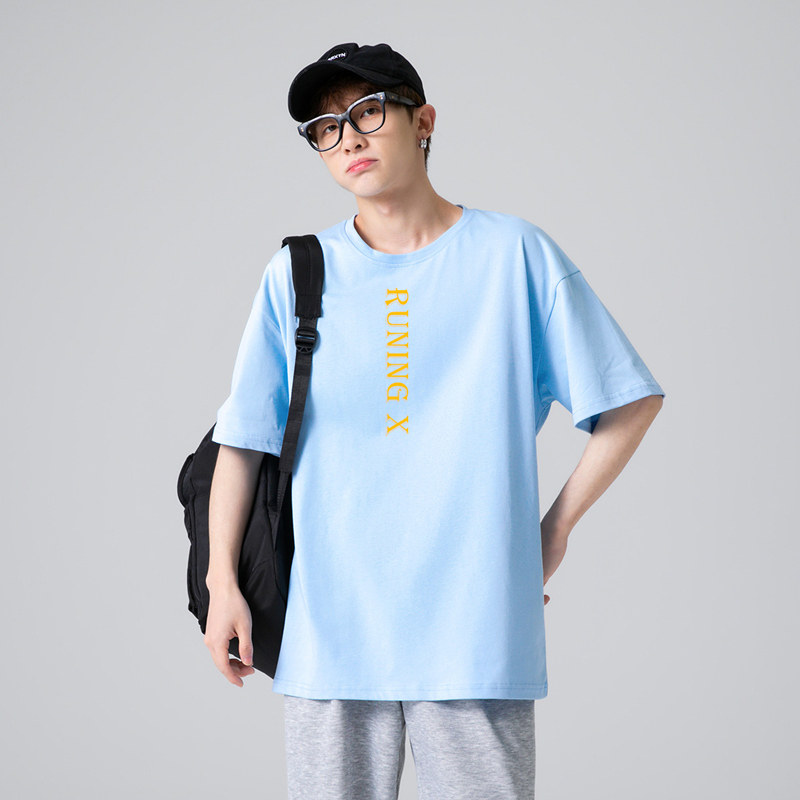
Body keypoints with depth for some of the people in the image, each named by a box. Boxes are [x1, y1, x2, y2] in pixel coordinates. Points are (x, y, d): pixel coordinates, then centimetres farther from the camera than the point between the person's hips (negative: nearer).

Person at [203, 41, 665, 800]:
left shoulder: (514, 253, 2)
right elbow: (242, 438, 6)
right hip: (326, 628, 1)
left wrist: (554, 530, 3)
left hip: (477, 630, -1)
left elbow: (630, 401, 6)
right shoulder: (297, 275, 6)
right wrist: (222, 581, 0)